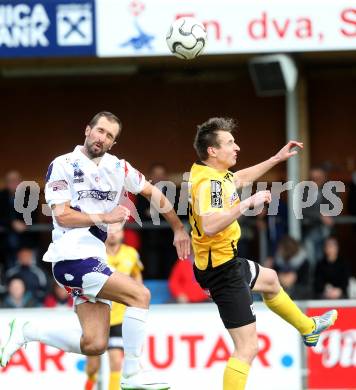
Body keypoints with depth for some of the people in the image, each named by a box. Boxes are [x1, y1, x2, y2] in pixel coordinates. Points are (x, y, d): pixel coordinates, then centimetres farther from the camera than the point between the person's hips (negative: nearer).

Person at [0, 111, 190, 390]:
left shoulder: (117, 168, 12)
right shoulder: (64, 165, -4)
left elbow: (154, 194, 21)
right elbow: (62, 215, -11)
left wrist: (179, 229, 19)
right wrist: (105, 217, -15)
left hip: (93, 259, 7)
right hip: (72, 256, -7)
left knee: (94, 345, 0)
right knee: (140, 295, -18)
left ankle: (26, 332, 15)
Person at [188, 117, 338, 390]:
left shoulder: (216, 174, 4)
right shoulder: (208, 183, -26)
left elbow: (241, 178, 27)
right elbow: (209, 226, -43)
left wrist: (278, 158, 30)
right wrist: (248, 203, -36)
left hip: (227, 262, 11)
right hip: (222, 270, -11)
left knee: (270, 279, 38)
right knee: (247, 347, -13)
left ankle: (308, 328, 63)